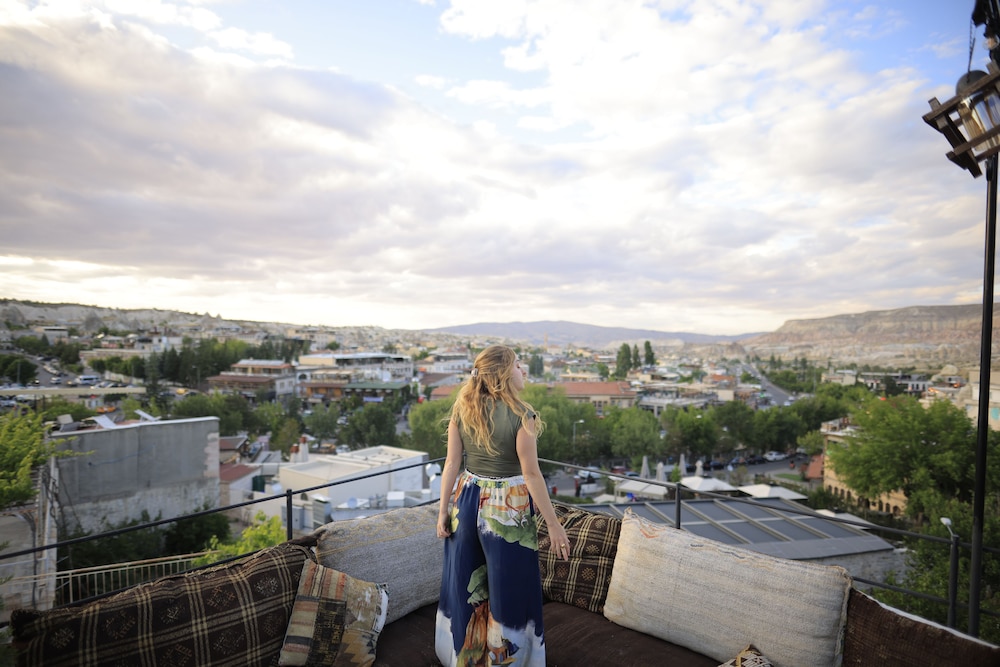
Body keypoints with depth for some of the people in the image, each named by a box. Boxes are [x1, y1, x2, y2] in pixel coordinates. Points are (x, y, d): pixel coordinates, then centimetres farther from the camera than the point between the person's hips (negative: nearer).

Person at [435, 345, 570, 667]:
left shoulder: (462, 408, -4)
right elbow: (531, 474, -17)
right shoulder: (520, 415, -18)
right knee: (509, 591, 13)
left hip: (468, 501, 5)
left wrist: (443, 509, 6)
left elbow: (452, 463, -2)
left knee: (465, 584, 21)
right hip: (508, 508, -5)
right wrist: (554, 525, -10)